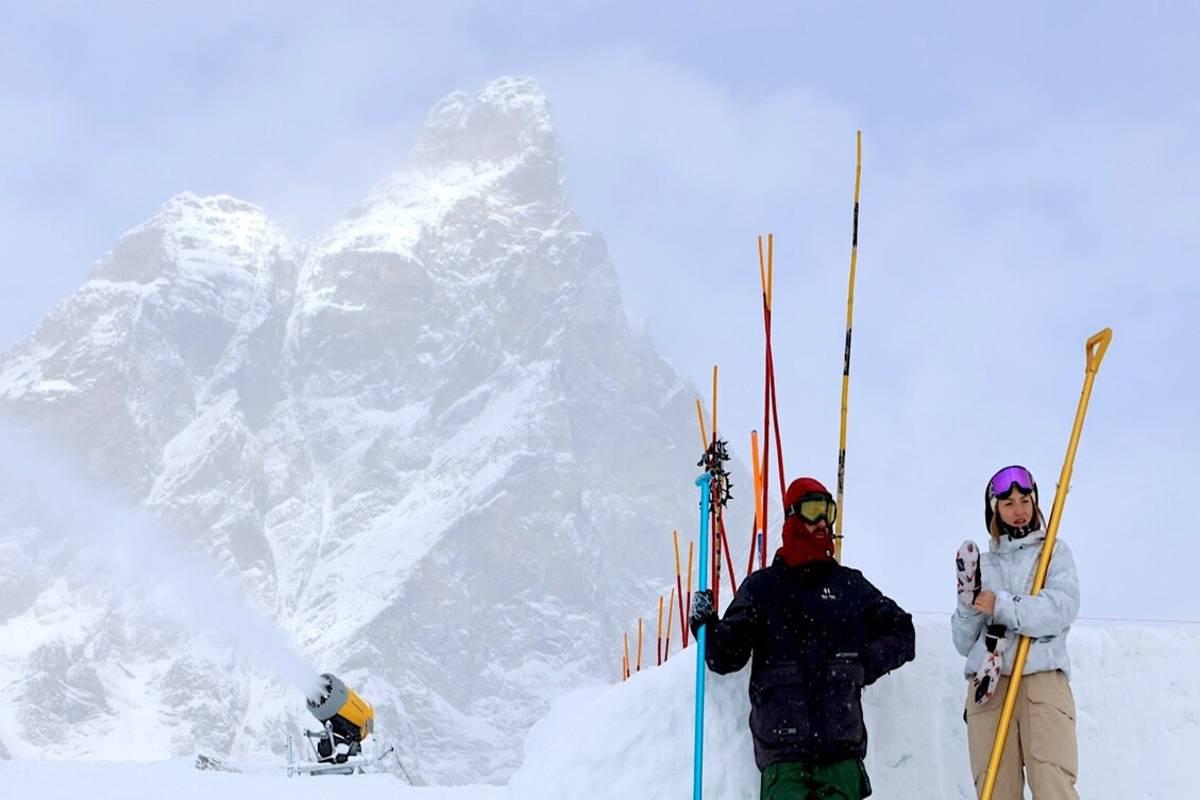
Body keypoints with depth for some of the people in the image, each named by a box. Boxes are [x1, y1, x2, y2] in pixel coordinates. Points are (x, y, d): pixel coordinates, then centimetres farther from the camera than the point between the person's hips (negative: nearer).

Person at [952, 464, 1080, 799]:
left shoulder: (1055, 552, 16)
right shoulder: (982, 565, 22)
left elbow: (1061, 609, -4)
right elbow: (964, 644, 19)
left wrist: (1001, 606, -10)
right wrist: (968, 603, 1)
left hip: (1043, 680, -2)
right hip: (987, 686, 2)